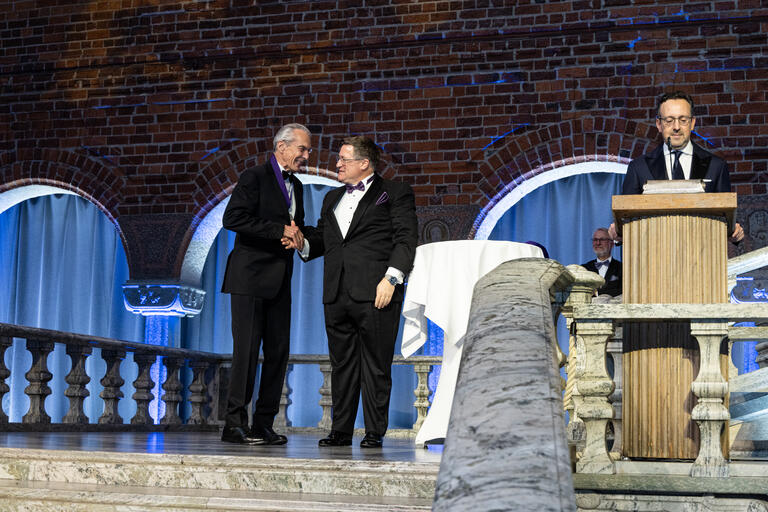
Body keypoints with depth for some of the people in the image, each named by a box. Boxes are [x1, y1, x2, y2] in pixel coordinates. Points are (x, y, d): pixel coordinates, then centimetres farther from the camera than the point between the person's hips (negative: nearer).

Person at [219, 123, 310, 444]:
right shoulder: (255, 177, -5)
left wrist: (297, 234, 5)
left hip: (279, 282, 8)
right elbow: (233, 218, -17)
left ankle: (263, 424, 10)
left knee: (278, 351, 4)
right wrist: (280, 230, -17)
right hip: (251, 277, -8)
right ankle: (235, 424, -4)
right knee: (247, 349, -9)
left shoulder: (295, 186, 19)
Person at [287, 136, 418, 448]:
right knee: (341, 364, 8)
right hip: (336, 294, 6)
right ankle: (341, 431, 15)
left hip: (374, 293, -6)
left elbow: (405, 240, -4)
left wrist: (391, 278, -14)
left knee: (375, 366, -2)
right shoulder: (332, 198, 24)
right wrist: (303, 244, 5)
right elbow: (321, 239, 26)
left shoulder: (395, 193, 4)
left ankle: (375, 433, 4)